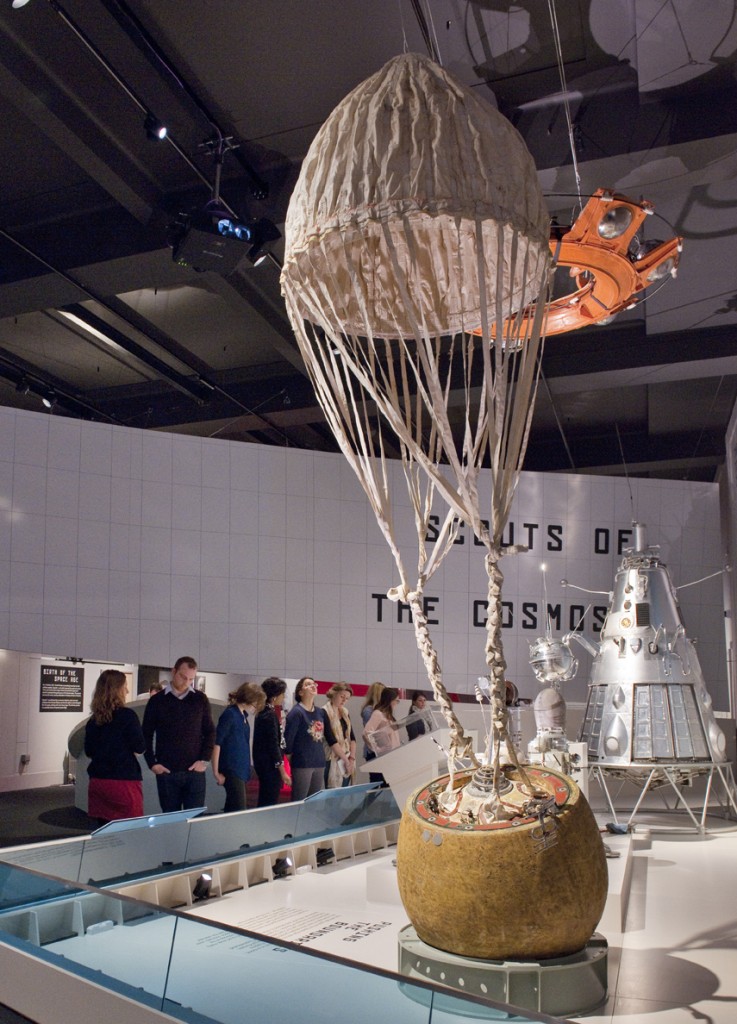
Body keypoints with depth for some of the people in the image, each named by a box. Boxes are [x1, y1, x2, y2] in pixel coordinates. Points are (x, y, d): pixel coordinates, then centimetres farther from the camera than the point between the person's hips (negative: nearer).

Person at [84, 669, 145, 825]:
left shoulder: (93, 719, 6)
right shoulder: (127, 715, -11)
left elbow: (89, 751, 13)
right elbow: (140, 747, -8)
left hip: (98, 782, 6)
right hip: (124, 781, -6)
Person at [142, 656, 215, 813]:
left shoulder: (200, 699, 5)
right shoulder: (157, 701, 2)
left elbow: (210, 732, 9)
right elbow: (146, 735, 6)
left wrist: (204, 760, -2)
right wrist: (152, 763, -2)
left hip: (195, 771, 1)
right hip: (166, 772, 0)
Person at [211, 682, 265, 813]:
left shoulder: (243, 715, 11)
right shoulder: (230, 714, -14)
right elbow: (216, 743, -16)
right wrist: (216, 772, -16)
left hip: (242, 769, 9)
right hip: (232, 770, -9)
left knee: (231, 810, 12)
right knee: (239, 810, -9)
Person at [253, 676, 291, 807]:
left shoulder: (263, 712, 10)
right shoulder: (270, 715, -18)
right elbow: (274, 745, -19)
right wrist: (283, 772, -17)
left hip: (262, 763, 10)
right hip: (270, 766, -10)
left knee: (264, 803, 15)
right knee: (270, 803, -4)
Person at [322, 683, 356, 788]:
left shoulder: (345, 712, 13)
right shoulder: (325, 713, -9)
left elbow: (352, 737, 11)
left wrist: (352, 758, -2)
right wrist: (345, 759, -14)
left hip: (346, 760, 7)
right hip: (333, 760, -7)